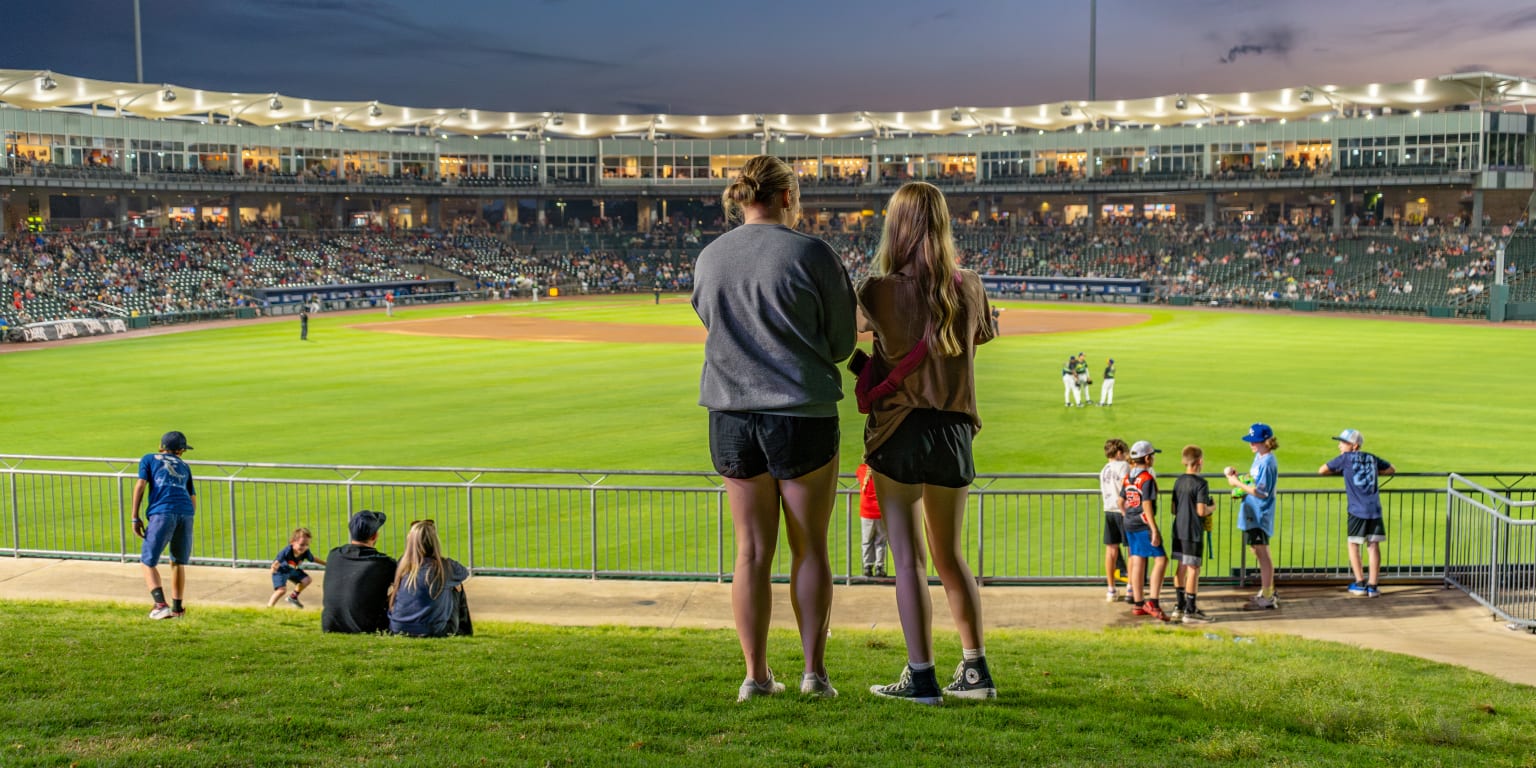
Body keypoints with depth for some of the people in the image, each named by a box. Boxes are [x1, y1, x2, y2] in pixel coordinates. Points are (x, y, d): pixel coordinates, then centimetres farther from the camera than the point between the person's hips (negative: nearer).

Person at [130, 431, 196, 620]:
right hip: (185, 514, 3)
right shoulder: (184, 466, 28)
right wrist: (187, 524, 30)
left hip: (162, 513, -3)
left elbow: (140, 485, 5)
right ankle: (177, 608, 21)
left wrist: (135, 517, 3)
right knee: (178, 562, 18)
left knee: (148, 562, 3)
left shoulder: (149, 459, 20)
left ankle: (161, 604, -14)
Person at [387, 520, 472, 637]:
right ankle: (463, 631, 31)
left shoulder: (402, 564, -2)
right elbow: (466, 574, 13)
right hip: (434, 631, -3)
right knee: (456, 586, 20)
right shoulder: (445, 566, -9)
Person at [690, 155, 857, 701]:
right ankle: (814, 669, 10)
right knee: (810, 548, 8)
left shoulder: (708, 259, 5)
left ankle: (756, 675, 10)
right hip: (803, 414, -3)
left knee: (752, 550, 8)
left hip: (732, 414, 3)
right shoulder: (812, 255, -7)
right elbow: (841, 343, 0)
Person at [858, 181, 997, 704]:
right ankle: (975, 670, 19)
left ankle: (921, 676, 2)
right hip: (954, 431, 4)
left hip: (900, 431, -4)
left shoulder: (881, 290, -10)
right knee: (951, 557, 17)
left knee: (908, 559, 1)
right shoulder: (969, 288, 0)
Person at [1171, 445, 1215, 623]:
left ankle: (1180, 605, 23)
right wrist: (1212, 508, -1)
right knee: (1193, 569, -3)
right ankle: (1190, 611, -2)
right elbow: (1201, 511, -19)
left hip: (1179, 530, 8)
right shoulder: (1201, 483, -14)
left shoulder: (1178, 481, 8)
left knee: (1181, 567, 16)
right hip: (1194, 532, -8)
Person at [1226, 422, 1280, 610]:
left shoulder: (1268, 463, -20)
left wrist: (1238, 483, -17)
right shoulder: (1259, 457, 9)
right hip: (1252, 515, 10)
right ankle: (1268, 592, 32)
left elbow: (1261, 492, -23)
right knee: (1259, 554, 19)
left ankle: (1267, 599, 2)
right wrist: (1236, 475, 1)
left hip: (1260, 515, -10)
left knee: (1263, 555, -4)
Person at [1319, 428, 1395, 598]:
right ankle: (1373, 585, 7)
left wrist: (1339, 470, 23)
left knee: (1353, 544, 10)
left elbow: (1322, 470, 7)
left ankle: (1360, 584, 8)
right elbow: (1392, 469, 30)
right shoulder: (1372, 458, 16)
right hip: (1375, 508, 3)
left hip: (1357, 510, -3)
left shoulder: (1345, 458, 4)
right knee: (1373, 546, 7)